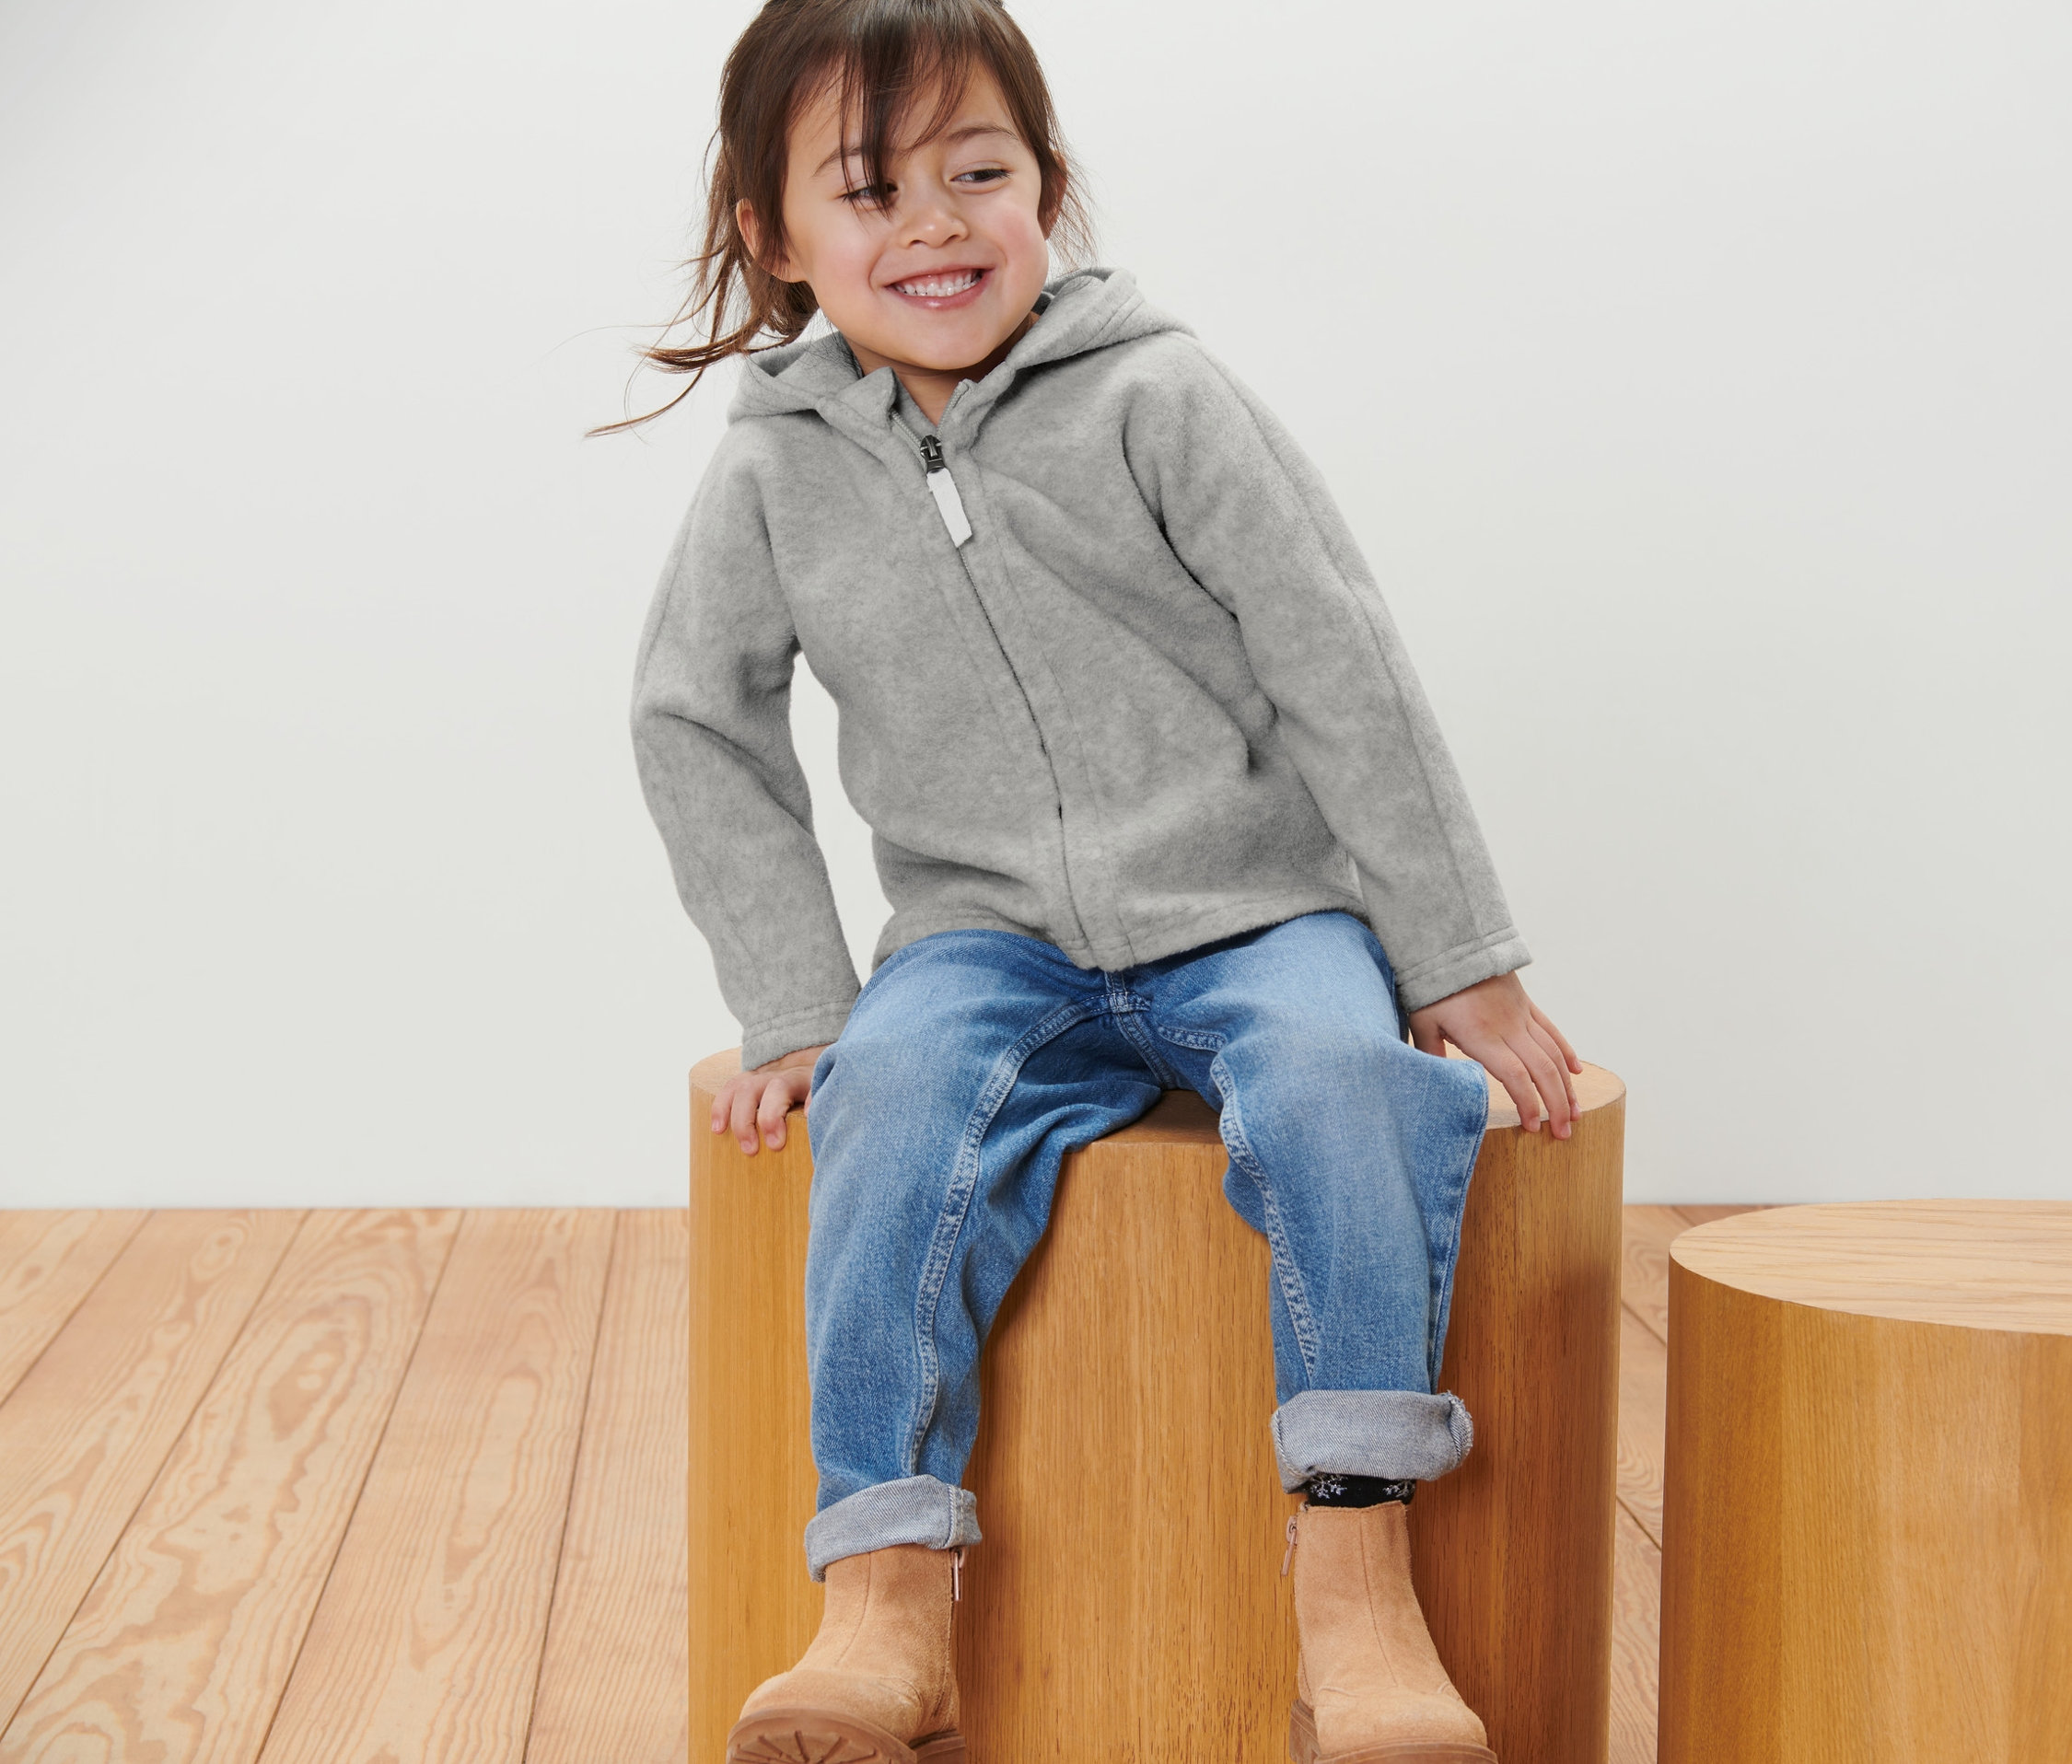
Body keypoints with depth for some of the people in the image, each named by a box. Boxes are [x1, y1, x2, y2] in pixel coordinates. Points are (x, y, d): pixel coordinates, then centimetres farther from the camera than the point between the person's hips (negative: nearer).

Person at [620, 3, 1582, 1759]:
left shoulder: (1158, 399, -6)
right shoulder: (773, 473, 2)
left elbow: (1343, 669, -4)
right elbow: (698, 725, 11)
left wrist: (1462, 961, -4)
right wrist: (793, 1007, 2)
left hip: (1251, 912, -1)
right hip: (994, 939, 2)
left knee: (1333, 1068, -33)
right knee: (897, 1087, -31)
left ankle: (1357, 1589, -31)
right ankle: (889, 1599, -33)